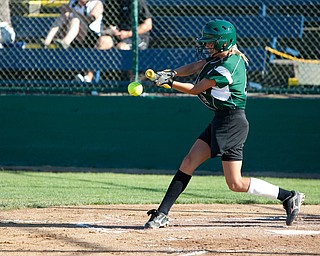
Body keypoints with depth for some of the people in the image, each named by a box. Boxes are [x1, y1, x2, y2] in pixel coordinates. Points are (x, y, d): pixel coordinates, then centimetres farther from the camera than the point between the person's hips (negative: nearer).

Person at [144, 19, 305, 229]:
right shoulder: (225, 56, 7)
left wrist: (169, 82, -4)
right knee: (189, 162, 3)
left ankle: (289, 197, -1)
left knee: (236, 184, -10)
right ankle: (162, 214, 4)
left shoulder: (225, 69, -21)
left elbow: (195, 89, -13)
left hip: (231, 123, -10)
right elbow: (194, 67, 8)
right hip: (220, 122, 10)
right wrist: (172, 73, -9)